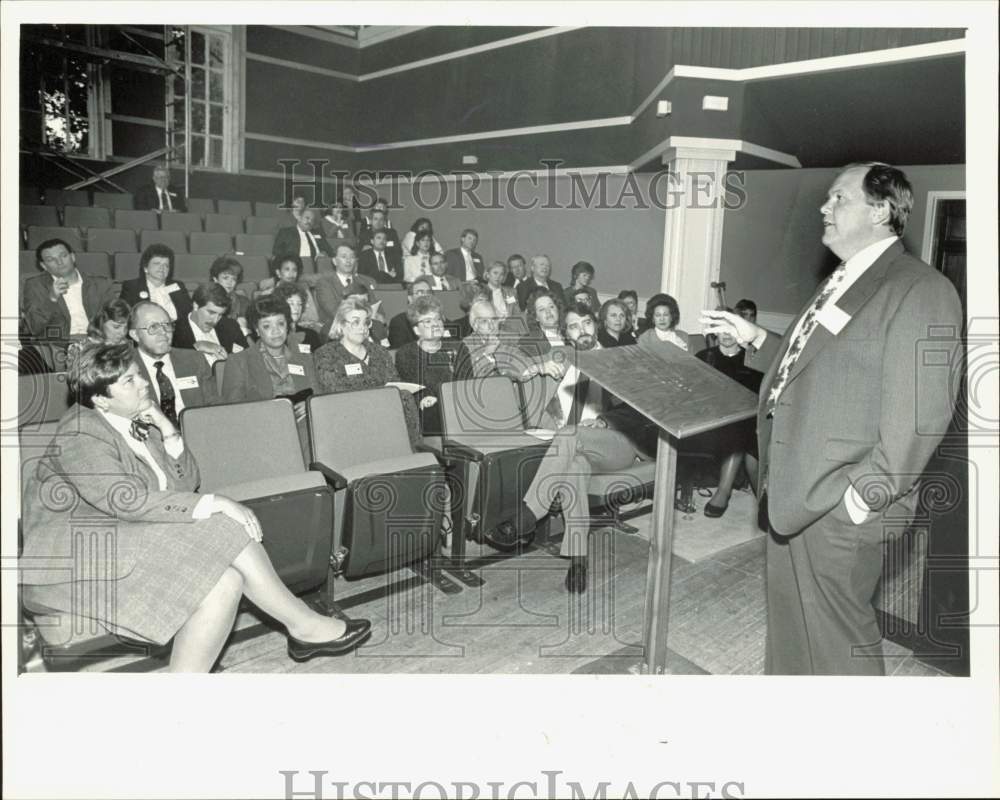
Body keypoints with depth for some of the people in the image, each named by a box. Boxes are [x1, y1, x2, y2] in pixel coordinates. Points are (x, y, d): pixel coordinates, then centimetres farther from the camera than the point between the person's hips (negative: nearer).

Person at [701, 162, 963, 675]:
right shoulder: (841, 283, 15)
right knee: (787, 618, 21)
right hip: (791, 492, 9)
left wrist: (865, 496, -21)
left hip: (839, 505, -8)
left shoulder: (921, 290, -14)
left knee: (834, 632, 6)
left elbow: (920, 413, -20)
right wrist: (754, 338, 12)